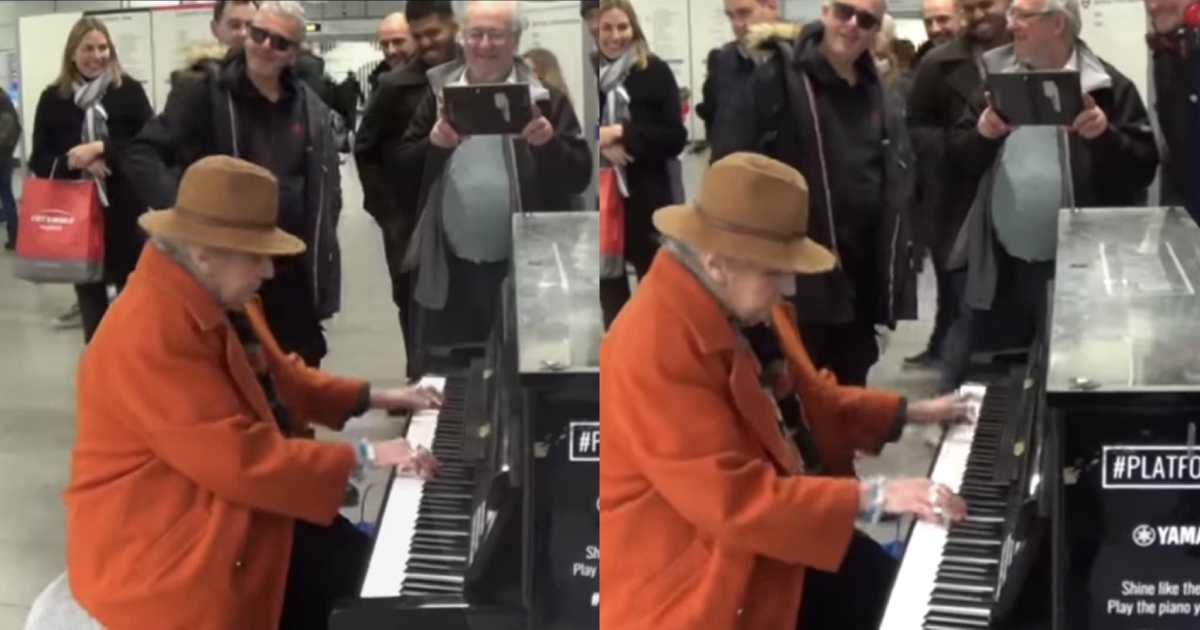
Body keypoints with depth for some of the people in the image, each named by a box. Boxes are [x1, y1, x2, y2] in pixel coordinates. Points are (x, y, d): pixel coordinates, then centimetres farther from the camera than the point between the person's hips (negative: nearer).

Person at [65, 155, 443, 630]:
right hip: (165, 546, -10)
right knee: (367, 585, -16)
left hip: (225, 506, 10)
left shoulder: (215, 295, 7)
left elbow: (277, 378, 23)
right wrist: (361, 457, -23)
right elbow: (239, 460, -29)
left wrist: (371, 397, 13)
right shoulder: (151, 333, -26)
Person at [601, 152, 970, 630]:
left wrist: (905, 413, 13)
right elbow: (735, 503, -31)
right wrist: (870, 497, -29)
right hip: (703, 579, -9)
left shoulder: (743, 304, 2)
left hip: (775, 537, 9)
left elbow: (804, 401, 20)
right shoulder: (655, 351, -29)